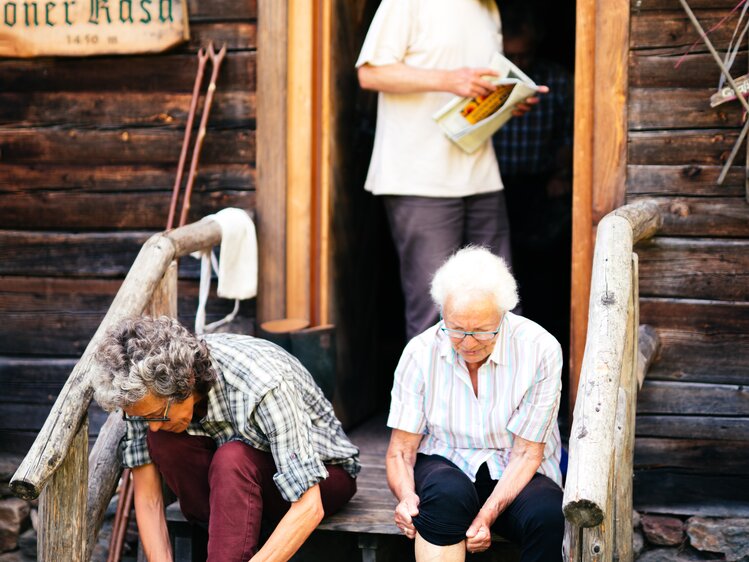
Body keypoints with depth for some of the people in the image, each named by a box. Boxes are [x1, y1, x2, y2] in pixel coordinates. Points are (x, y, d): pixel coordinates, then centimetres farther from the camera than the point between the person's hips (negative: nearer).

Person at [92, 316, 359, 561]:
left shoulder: (263, 386, -36)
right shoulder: (148, 392, -20)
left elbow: (308, 508, -38)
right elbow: (147, 498, -16)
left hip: (324, 470, -5)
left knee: (233, 459, -36)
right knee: (162, 441, -24)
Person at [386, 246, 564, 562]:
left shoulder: (540, 350, -13)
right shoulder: (420, 354, -9)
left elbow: (527, 453, -11)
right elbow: (400, 450, -6)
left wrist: (486, 516, -27)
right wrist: (406, 496, -29)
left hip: (514, 476, 0)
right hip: (445, 464, 0)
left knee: (548, 515, -34)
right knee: (447, 494, -37)